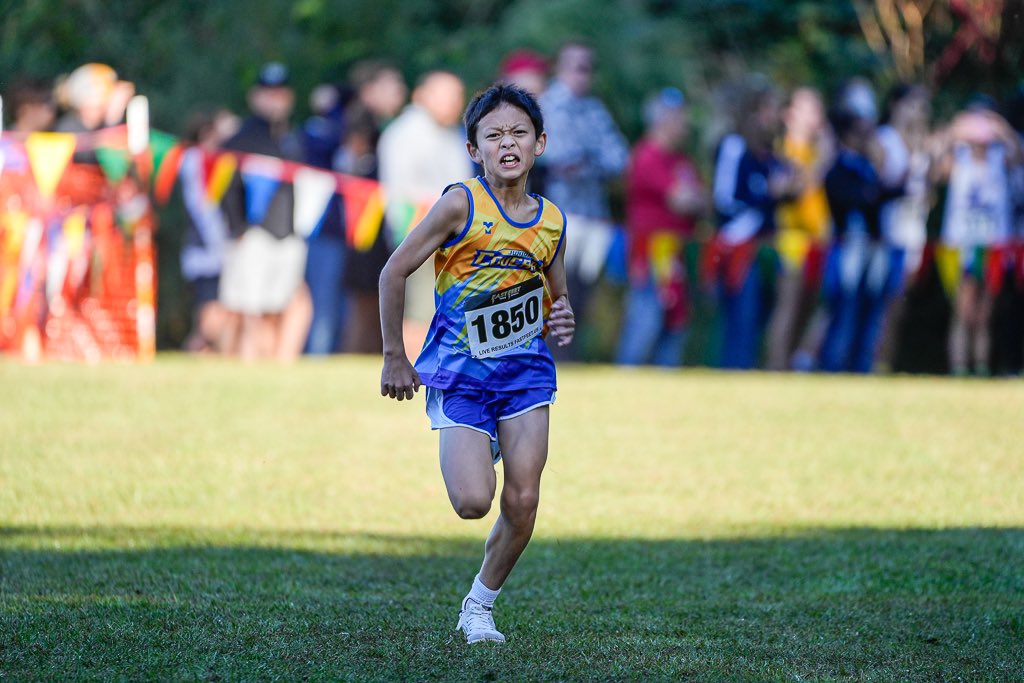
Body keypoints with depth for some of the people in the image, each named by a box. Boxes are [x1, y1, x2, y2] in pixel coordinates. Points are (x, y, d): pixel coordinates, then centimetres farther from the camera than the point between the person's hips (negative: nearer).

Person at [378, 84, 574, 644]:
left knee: (523, 501, -5)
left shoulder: (551, 222, 3)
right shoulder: (462, 204, -12)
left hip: (525, 367, 4)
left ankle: (479, 606, 17)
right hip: (462, 372, -4)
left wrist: (561, 320, -6)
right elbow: (395, 271, -7)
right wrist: (394, 358, -4)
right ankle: (473, 454, 24)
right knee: (473, 503, -14)